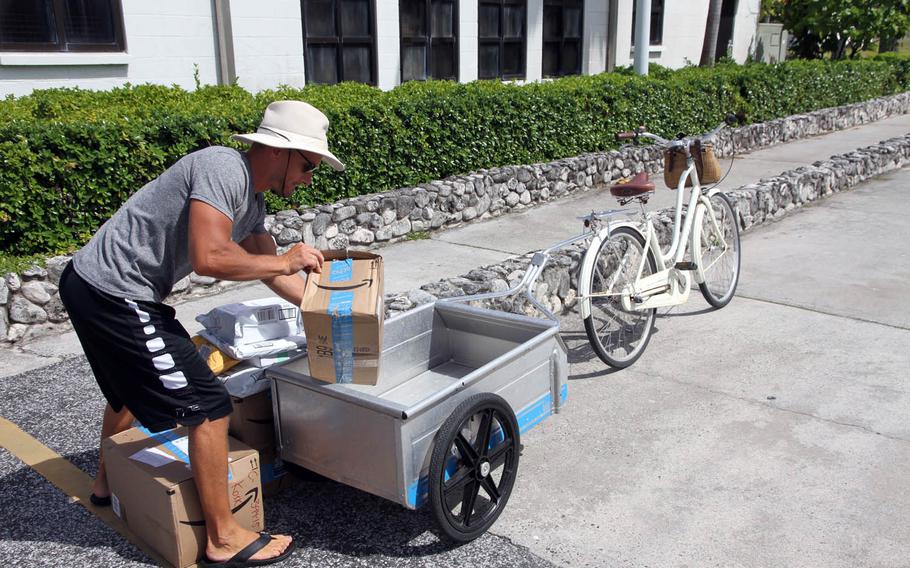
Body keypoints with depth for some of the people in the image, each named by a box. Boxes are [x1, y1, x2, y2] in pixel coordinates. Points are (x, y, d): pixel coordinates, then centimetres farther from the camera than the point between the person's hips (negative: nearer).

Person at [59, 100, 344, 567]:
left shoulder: (251, 201, 10)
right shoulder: (224, 169, -19)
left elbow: (273, 272, 18)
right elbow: (209, 258, -30)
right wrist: (286, 260, -16)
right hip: (115, 296, -11)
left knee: (133, 384, 33)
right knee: (208, 406, -7)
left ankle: (108, 482, 58)